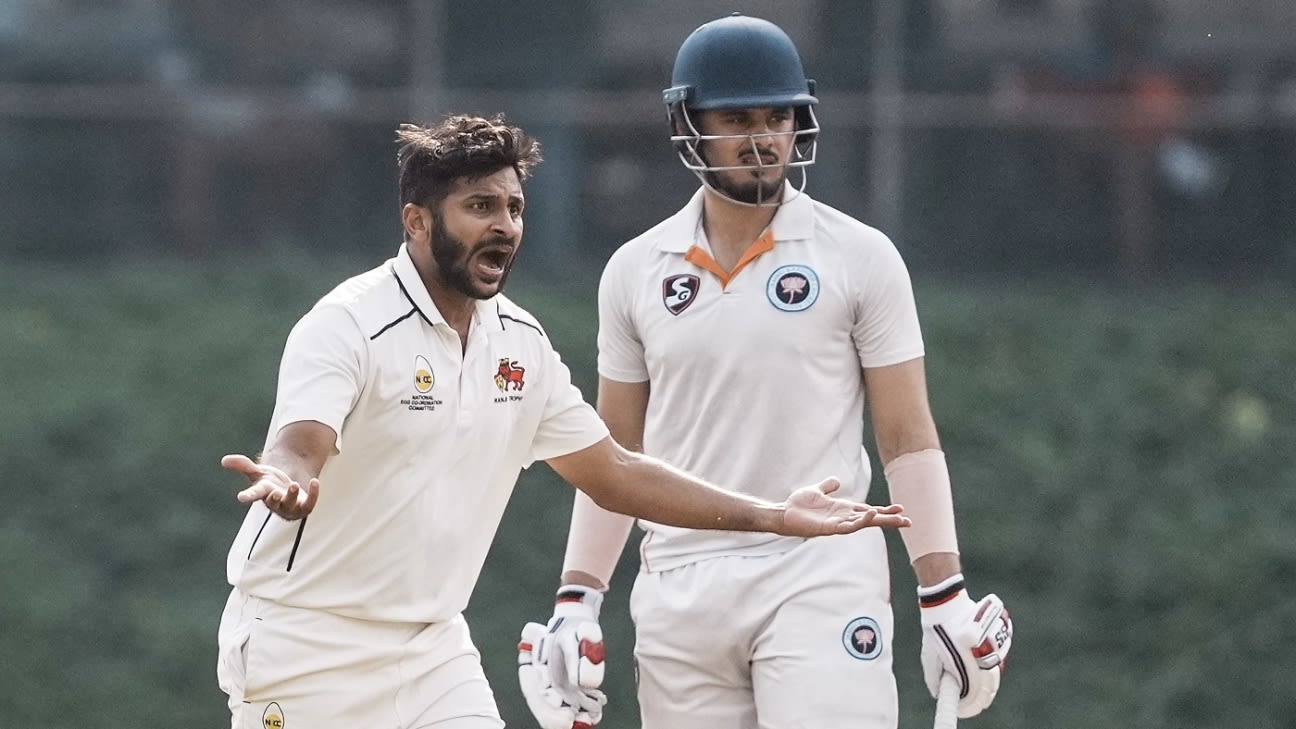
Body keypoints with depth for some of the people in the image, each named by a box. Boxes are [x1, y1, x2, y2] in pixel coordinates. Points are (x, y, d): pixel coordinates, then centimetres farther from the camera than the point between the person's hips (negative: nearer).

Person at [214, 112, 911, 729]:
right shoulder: (346, 325, -15)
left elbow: (613, 473, 15)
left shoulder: (519, 343, 7)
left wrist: (775, 516, 10)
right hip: (305, 651, -6)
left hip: (432, 651, 6)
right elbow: (299, 446, -31)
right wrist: (288, 484, -57)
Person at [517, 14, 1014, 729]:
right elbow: (616, 454, 15)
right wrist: (576, 601, 7)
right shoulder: (635, 271, 9)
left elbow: (908, 438, 1)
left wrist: (944, 599, -6)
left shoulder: (860, 258, 1)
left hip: (819, 575, -3)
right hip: (679, 584, 3)